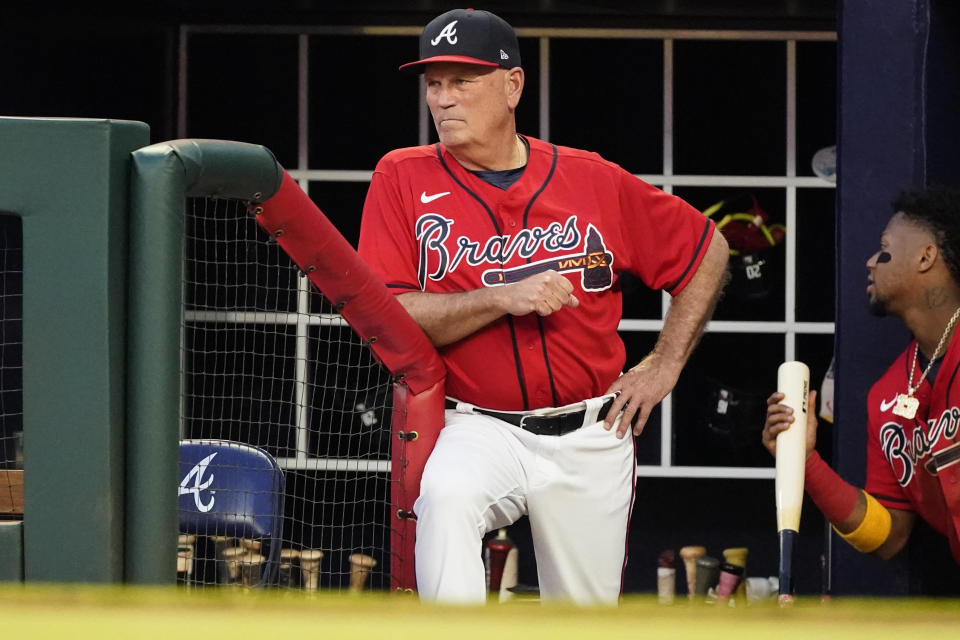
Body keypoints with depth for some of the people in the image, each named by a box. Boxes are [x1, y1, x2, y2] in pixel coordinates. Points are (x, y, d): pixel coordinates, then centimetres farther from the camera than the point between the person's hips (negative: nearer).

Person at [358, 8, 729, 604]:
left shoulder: (594, 180, 2)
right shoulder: (404, 178, 0)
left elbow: (707, 249, 14)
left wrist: (663, 368, 8)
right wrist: (502, 298, -19)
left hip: (591, 438, 2)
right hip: (478, 429, -2)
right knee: (446, 496, -37)